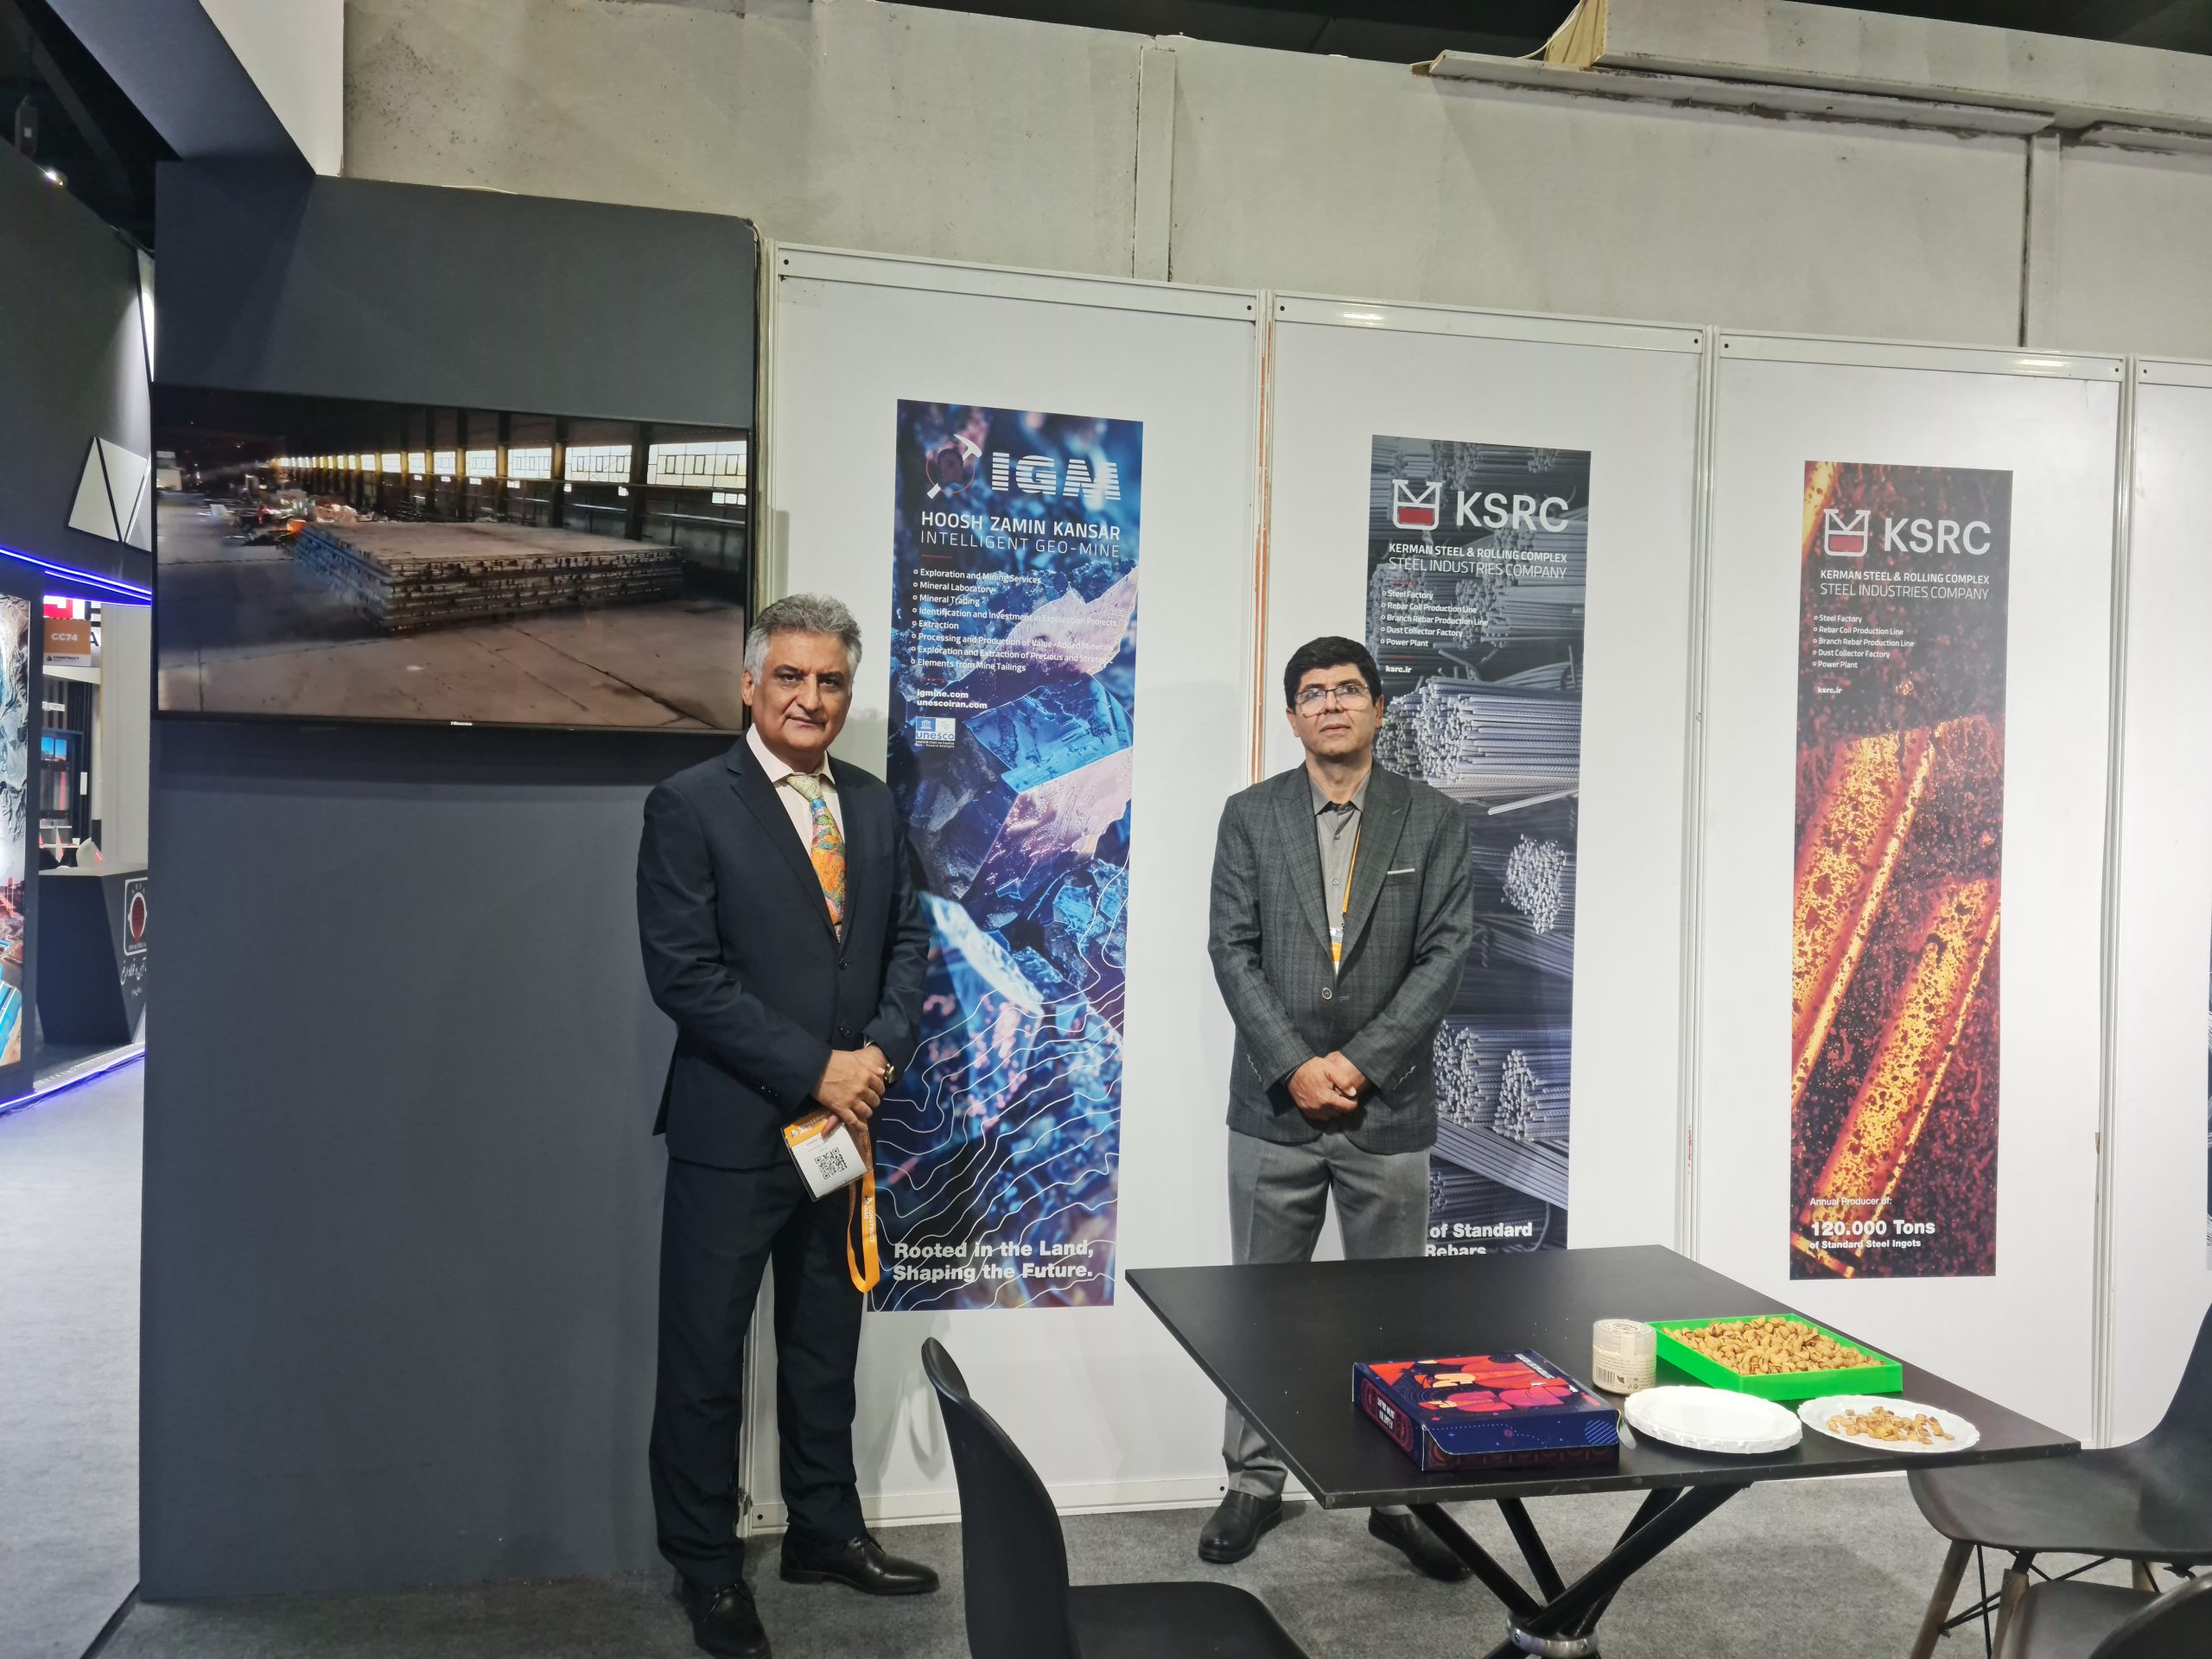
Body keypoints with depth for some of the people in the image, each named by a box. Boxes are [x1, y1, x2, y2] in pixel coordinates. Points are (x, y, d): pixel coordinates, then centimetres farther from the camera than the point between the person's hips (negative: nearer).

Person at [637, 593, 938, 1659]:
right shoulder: (690, 806, -9)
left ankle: (824, 1530, 35)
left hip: (844, 1121, 6)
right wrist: (814, 1071, -17)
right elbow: (684, 973, -16)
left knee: (825, 1345, 19)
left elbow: (907, 939, 10)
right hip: (732, 1130, -5)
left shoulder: (874, 806, 8)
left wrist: (879, 1051, -7)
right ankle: (705, 1567, 25)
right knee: (705, 1358, 8)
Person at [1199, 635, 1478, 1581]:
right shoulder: (1250, 817, 4)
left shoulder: (1433, 822, 3)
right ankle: (1254, 1483, 25)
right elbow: (1233, 951, -2)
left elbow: (1447, 954, -4)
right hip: (1274, 1107, 1)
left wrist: (1359, 1063, -12)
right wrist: (1296, 1067, -12)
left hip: (1389, 1110, 0)